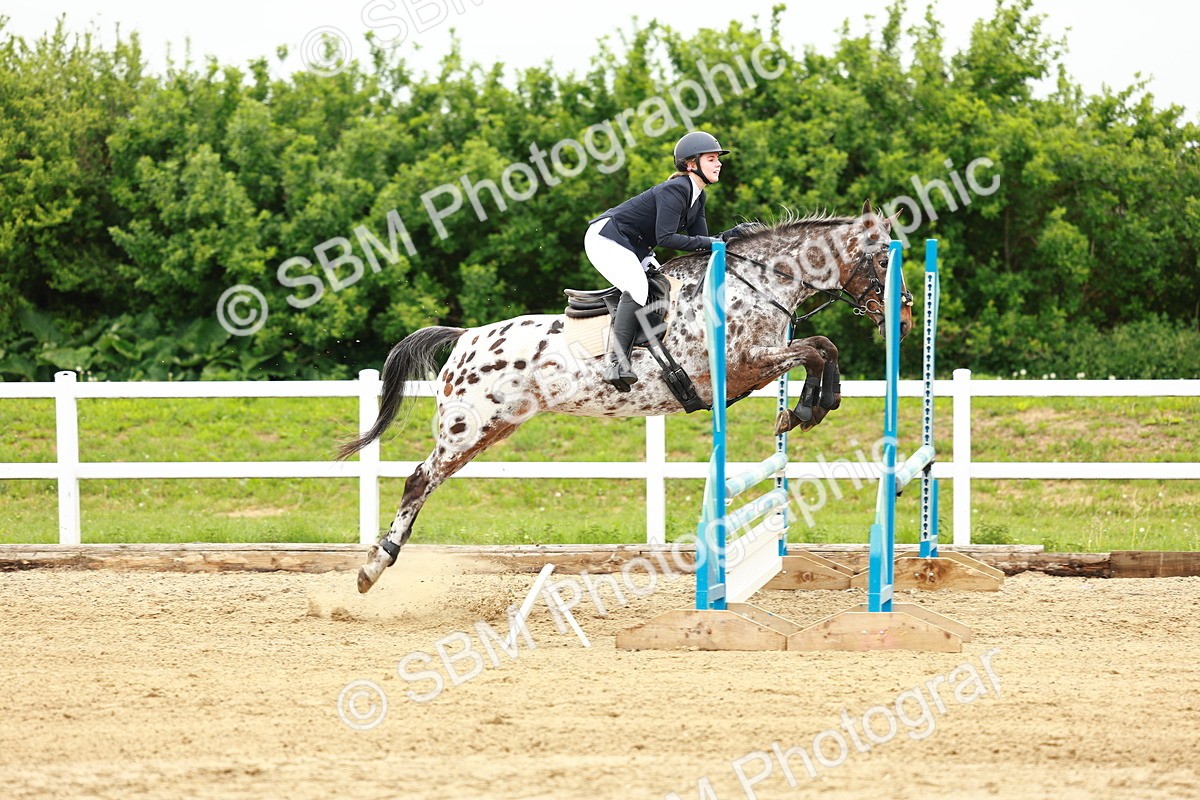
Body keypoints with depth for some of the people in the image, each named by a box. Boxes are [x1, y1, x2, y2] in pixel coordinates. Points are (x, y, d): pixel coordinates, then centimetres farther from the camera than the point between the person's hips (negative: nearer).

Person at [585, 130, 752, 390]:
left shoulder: (696, 196, 9)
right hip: (606, 239, -11)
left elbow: (701, 241, 7)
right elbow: (665, 237, -28)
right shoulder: (675, 190, -21)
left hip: (633, 249, 11)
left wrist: (727, 236, -9)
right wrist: (706, 243, -25)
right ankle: (616, 361, -34)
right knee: (636, 286, -29)